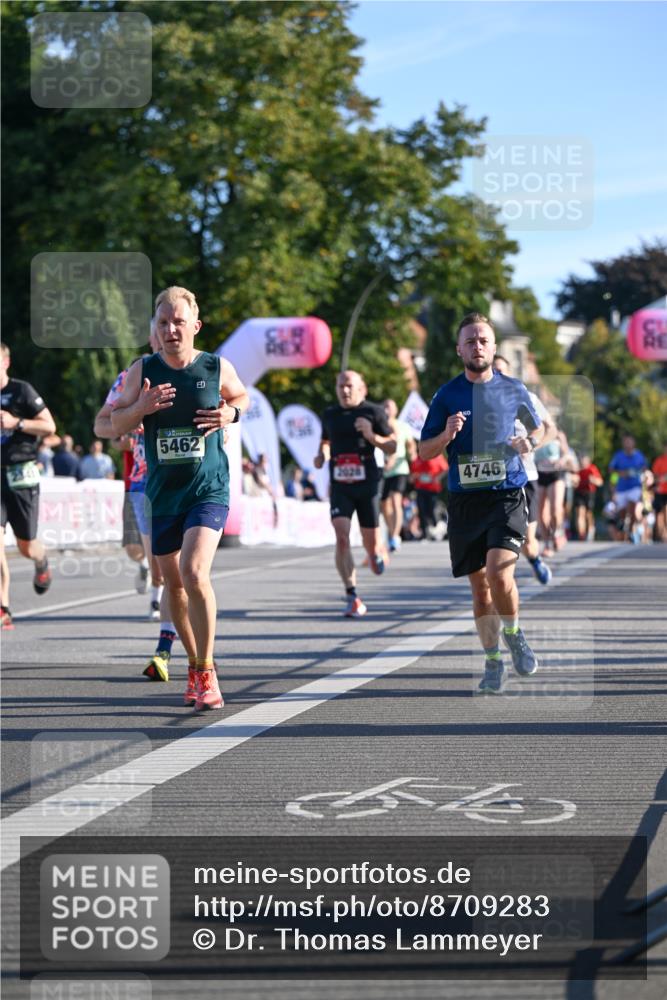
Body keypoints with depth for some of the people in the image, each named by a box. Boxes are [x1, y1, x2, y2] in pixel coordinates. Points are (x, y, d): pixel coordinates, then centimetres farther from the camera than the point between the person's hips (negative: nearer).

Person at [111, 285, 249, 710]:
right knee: (173, 583, 12)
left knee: (194, 573, -21)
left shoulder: (217, 367, -3)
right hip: (162, 494, 3)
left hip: (209, 489, -3)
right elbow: (117, 423, 5)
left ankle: (207, 674, -12)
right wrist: (141, 407, -16)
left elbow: (241, 396, 17)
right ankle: (195, 665, 31)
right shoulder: (143, 370, -1)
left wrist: (231, 413, -6)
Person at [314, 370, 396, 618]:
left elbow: (392, 447, 2)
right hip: (340, 486, 1)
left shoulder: (374, 412, 1)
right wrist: (322, 456, 6)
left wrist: (372, 436, -16)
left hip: (367, 485, -1)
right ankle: (352, 597, -17)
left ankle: (375, 553, 48)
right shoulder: (330, 414, 11)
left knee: (370, 541, 6)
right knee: (342, 537, -18)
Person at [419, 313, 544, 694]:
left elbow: (539, 427, 20)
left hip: (508, 495, -2)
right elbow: (424, 452, 6)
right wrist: (446, 435, -14)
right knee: (480, 587, 6)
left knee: (499, 574, -20)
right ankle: (493, 663, 20)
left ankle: (514, 634, 8)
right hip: (465, 501, 2)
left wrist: (530, 442, -3)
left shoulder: (513, 389, 4)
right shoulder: (447, 395, 4)